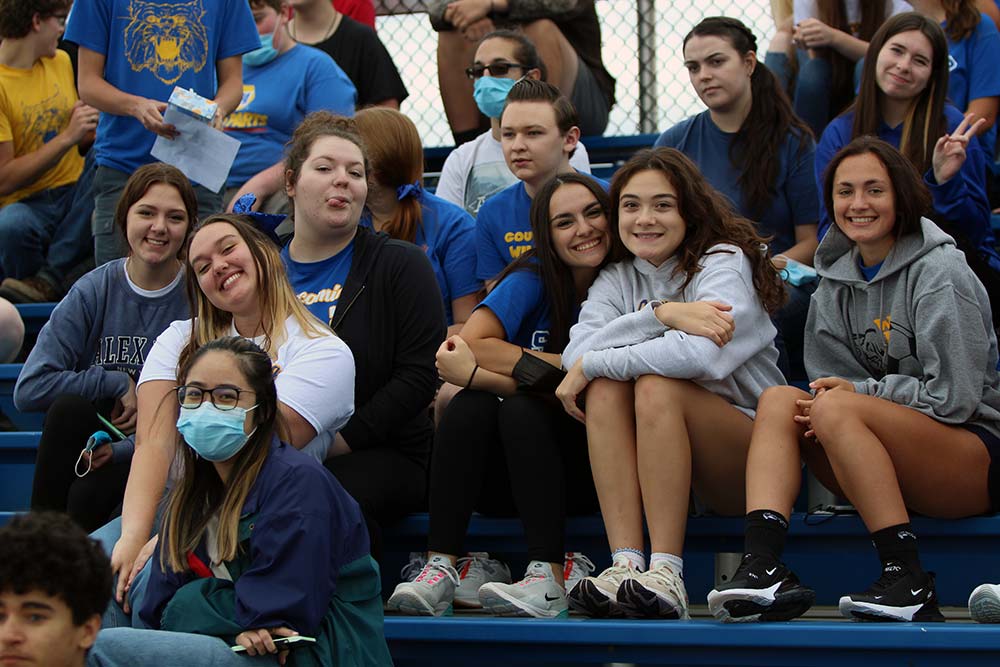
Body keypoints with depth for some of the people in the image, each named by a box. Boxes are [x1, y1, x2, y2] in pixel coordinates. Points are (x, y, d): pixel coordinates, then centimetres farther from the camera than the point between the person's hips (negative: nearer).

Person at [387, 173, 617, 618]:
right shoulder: (534, 278, 1)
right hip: (504, 478, 2)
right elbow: (470, 345, -12)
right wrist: (566, 366, -14)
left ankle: (549, 579, -40)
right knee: (470, 406, -27)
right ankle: (439, 569, -35)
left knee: (522, 410, -30)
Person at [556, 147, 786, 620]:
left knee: (656, 385, -29)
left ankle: (666, 575, -36)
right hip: (663, 465, 5)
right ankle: (625, 565, -33)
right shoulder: (616, 280, 9)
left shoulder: (724, 262, -7)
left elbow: (698, 354, -28)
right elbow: (576, 351, -13)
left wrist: (589, 366, -19)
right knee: (606, 385, -21)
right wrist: (661, 313, -24)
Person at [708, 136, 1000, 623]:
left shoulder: (938, 272, -9)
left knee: (838, 409, -29)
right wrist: (819, 409, -14)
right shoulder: (837, 281, 11)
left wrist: (859, 392, -11)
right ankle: (762, 567, -32)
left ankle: (910, 583, -29)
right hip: (898, 477, 7)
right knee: (778, 400, -12)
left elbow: (956, 398, -15)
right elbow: (832, 380, 10)